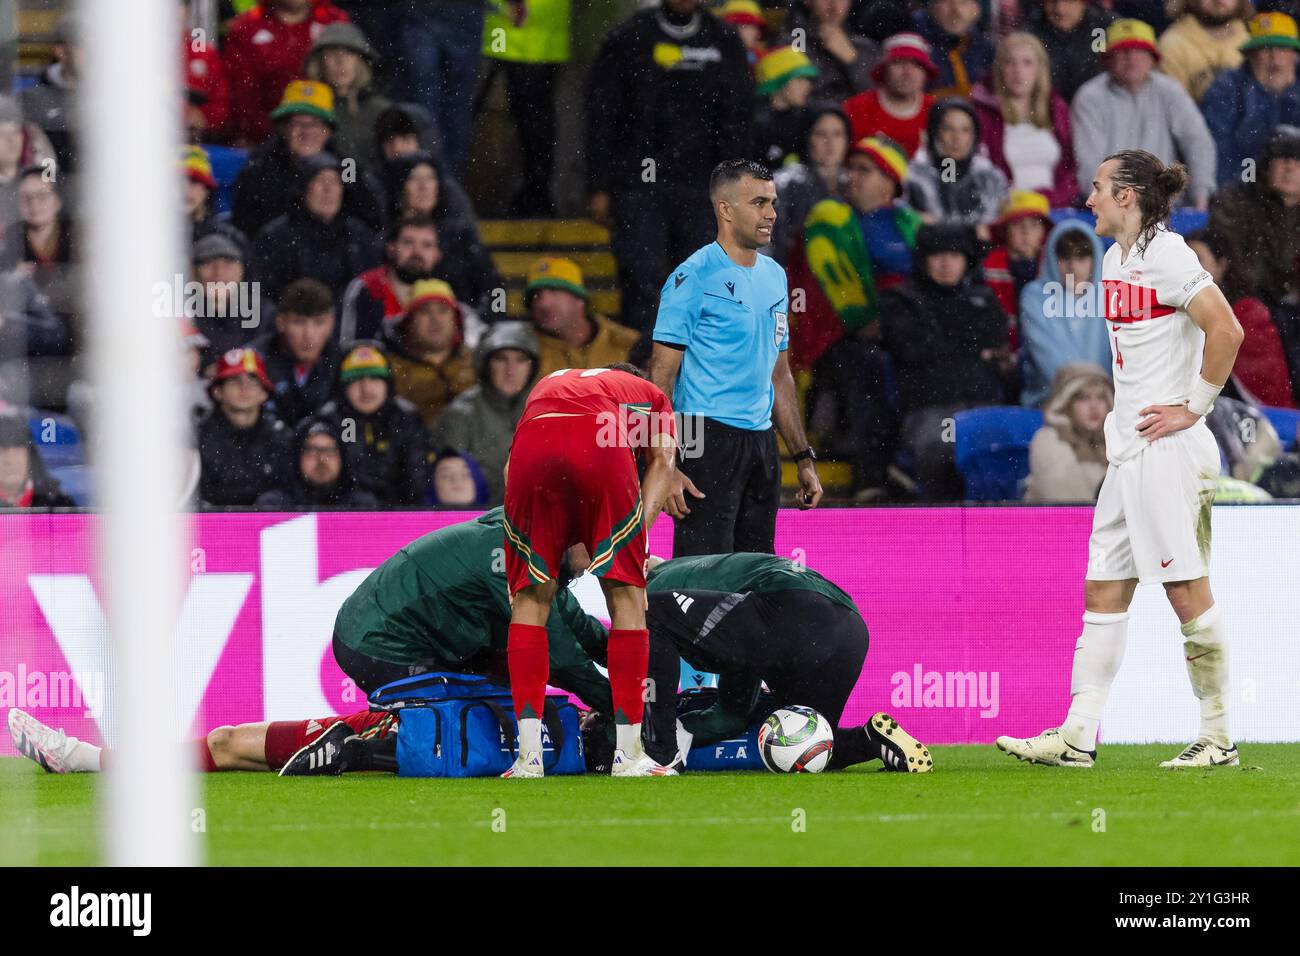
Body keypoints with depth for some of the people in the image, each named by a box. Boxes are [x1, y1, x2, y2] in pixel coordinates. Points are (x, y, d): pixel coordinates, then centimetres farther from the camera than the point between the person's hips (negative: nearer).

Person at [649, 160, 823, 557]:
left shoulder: (774, 276, 15)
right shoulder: (692, 278, -8)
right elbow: (661, 376, -11)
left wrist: (804, 459, 19)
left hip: (762, 445, 8)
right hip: (708, 442, -8)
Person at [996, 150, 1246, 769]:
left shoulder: (1167, 255, -12)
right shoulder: (1116, 260, 16)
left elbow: (1226, 330, -21)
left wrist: (1192, 409, -15)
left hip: (1169, 447, -10)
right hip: (1128, 450, 10)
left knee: (1187, 590, -6)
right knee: (1104, 589, 7)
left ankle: (1218, 738, 0)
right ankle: (1077, 736, 7)